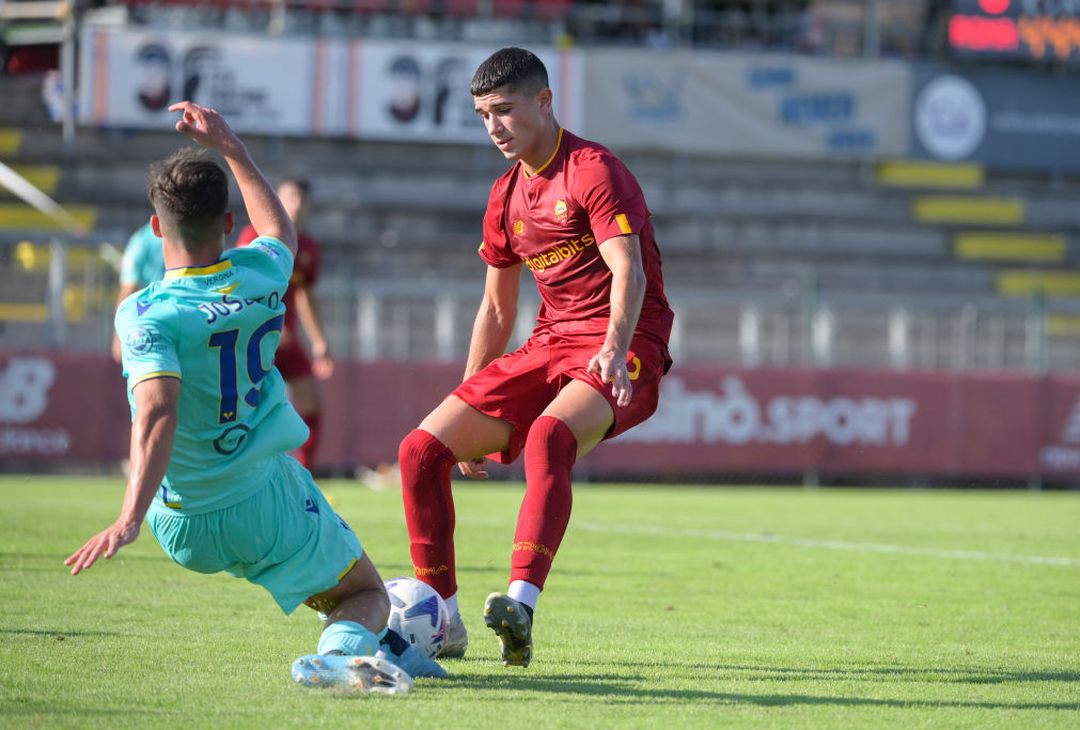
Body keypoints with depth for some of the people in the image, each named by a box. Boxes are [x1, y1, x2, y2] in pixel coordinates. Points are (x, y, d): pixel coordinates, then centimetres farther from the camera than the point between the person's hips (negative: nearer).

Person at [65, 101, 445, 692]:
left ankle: (383, 646, 37)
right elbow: (280, 231, 22)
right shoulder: (260, 275, -5)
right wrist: (229, 147, 28)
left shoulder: (146, 314, -19)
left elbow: (158, 411, -36)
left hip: (183, 530, 0)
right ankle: (348, 645, -26)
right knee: (367, 596, 12)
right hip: (267, 504, 0)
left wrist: (131, 517, -45)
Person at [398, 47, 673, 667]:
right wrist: (469, 408, 23)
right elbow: (497, 309, 24)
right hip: (549, 346, 8)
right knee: (422, 449, -6)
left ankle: (522, 602, -48)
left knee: (548, 437, -38)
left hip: (621, 347, -8)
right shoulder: (507, 196, 16)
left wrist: (615, 349, -39)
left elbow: (630, 272, -21)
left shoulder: (593, 171, -9)